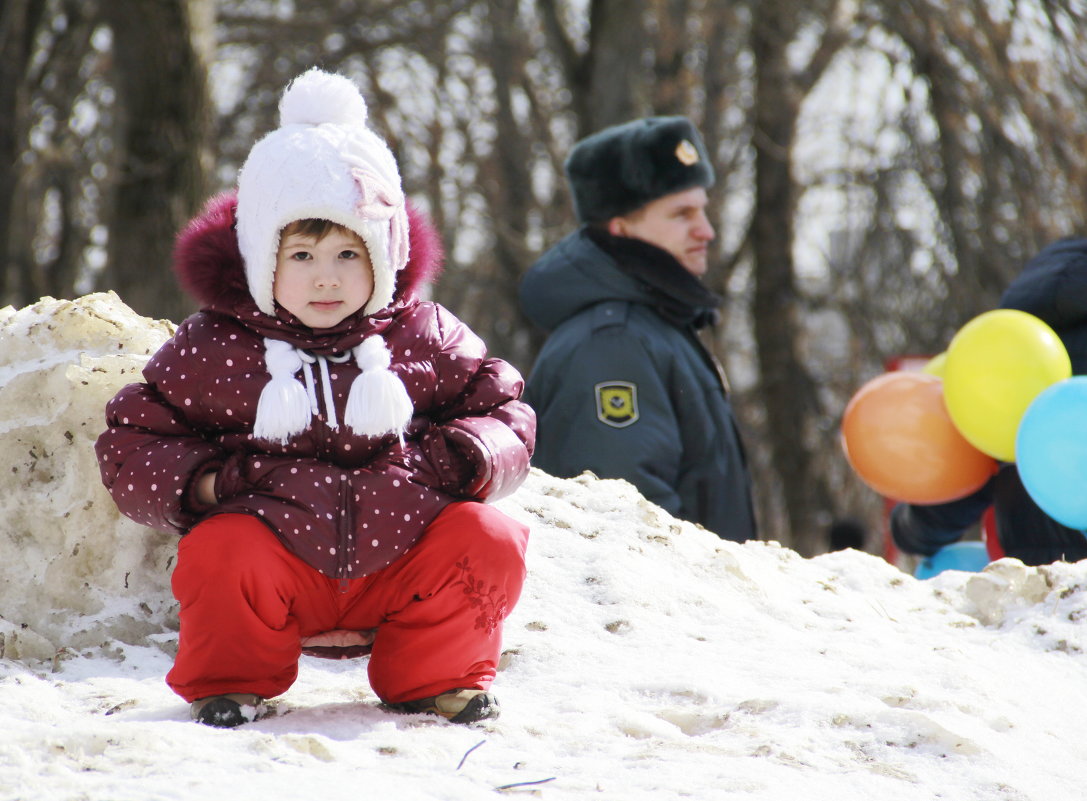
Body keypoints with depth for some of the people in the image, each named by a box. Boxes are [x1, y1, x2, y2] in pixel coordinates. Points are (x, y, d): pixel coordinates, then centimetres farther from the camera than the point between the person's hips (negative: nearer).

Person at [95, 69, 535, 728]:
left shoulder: (424, 338, 7)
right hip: (280, 565, -2)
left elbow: (507, 414, 15)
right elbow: (129, 445, 8)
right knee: (220, 551, -32)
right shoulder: (212, 349, 4)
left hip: (402, 568, 2)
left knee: (489, 542, -23)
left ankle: (434, 679, 4)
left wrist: (464, 459, -6)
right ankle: (233, 684, -1)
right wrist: (202, 480, -11)